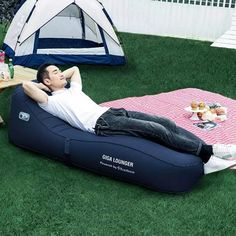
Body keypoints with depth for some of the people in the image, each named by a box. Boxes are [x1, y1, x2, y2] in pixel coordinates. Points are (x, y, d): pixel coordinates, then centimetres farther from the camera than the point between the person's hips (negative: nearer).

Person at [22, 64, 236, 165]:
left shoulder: (73, 90, 29)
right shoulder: (50, 102, 6)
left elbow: (75, 68, 47)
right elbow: (26, 86, -7)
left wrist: (62, 77, 33)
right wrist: (42, 85, 10)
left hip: (113, 112, 9)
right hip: (102, 124, -9)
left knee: (166, 123, -8)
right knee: (156, 130, -24)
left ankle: (206, 151, -11)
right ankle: (207, 152, -24)